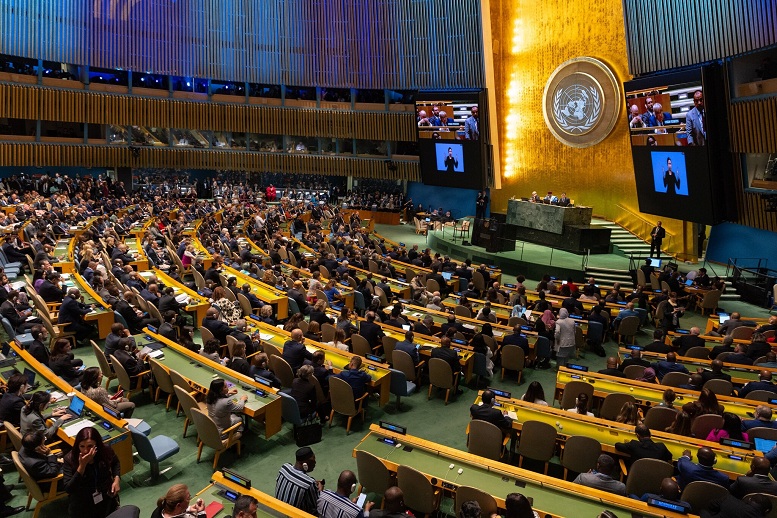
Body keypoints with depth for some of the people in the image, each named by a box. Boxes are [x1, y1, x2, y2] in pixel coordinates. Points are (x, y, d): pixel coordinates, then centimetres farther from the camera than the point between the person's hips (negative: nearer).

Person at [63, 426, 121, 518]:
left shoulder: (106, 452, -17)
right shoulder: (70, 459, -23)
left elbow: (115, 463, 6)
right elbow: (68, 489, -26)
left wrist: (117, 478, -10)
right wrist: (82, 465, -35)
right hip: (82, 503, -2)